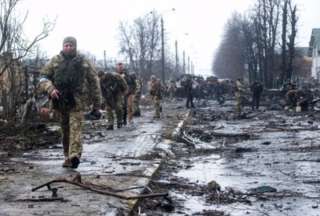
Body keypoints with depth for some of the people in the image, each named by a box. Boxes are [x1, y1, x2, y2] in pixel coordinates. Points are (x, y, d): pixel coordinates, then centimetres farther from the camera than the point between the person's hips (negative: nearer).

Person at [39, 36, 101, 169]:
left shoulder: (83, 62, 5)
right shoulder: (55, 61, 8)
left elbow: (93, 82, 9)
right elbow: (43, 77, 7)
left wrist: (96, 104, 7)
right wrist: (50, 89, -14)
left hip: (77, 102, -2)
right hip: (61, 101, 3)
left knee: (75, 128, -16)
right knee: (65, 131, 10)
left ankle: (74, 156, -28)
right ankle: (67, 156, 19)